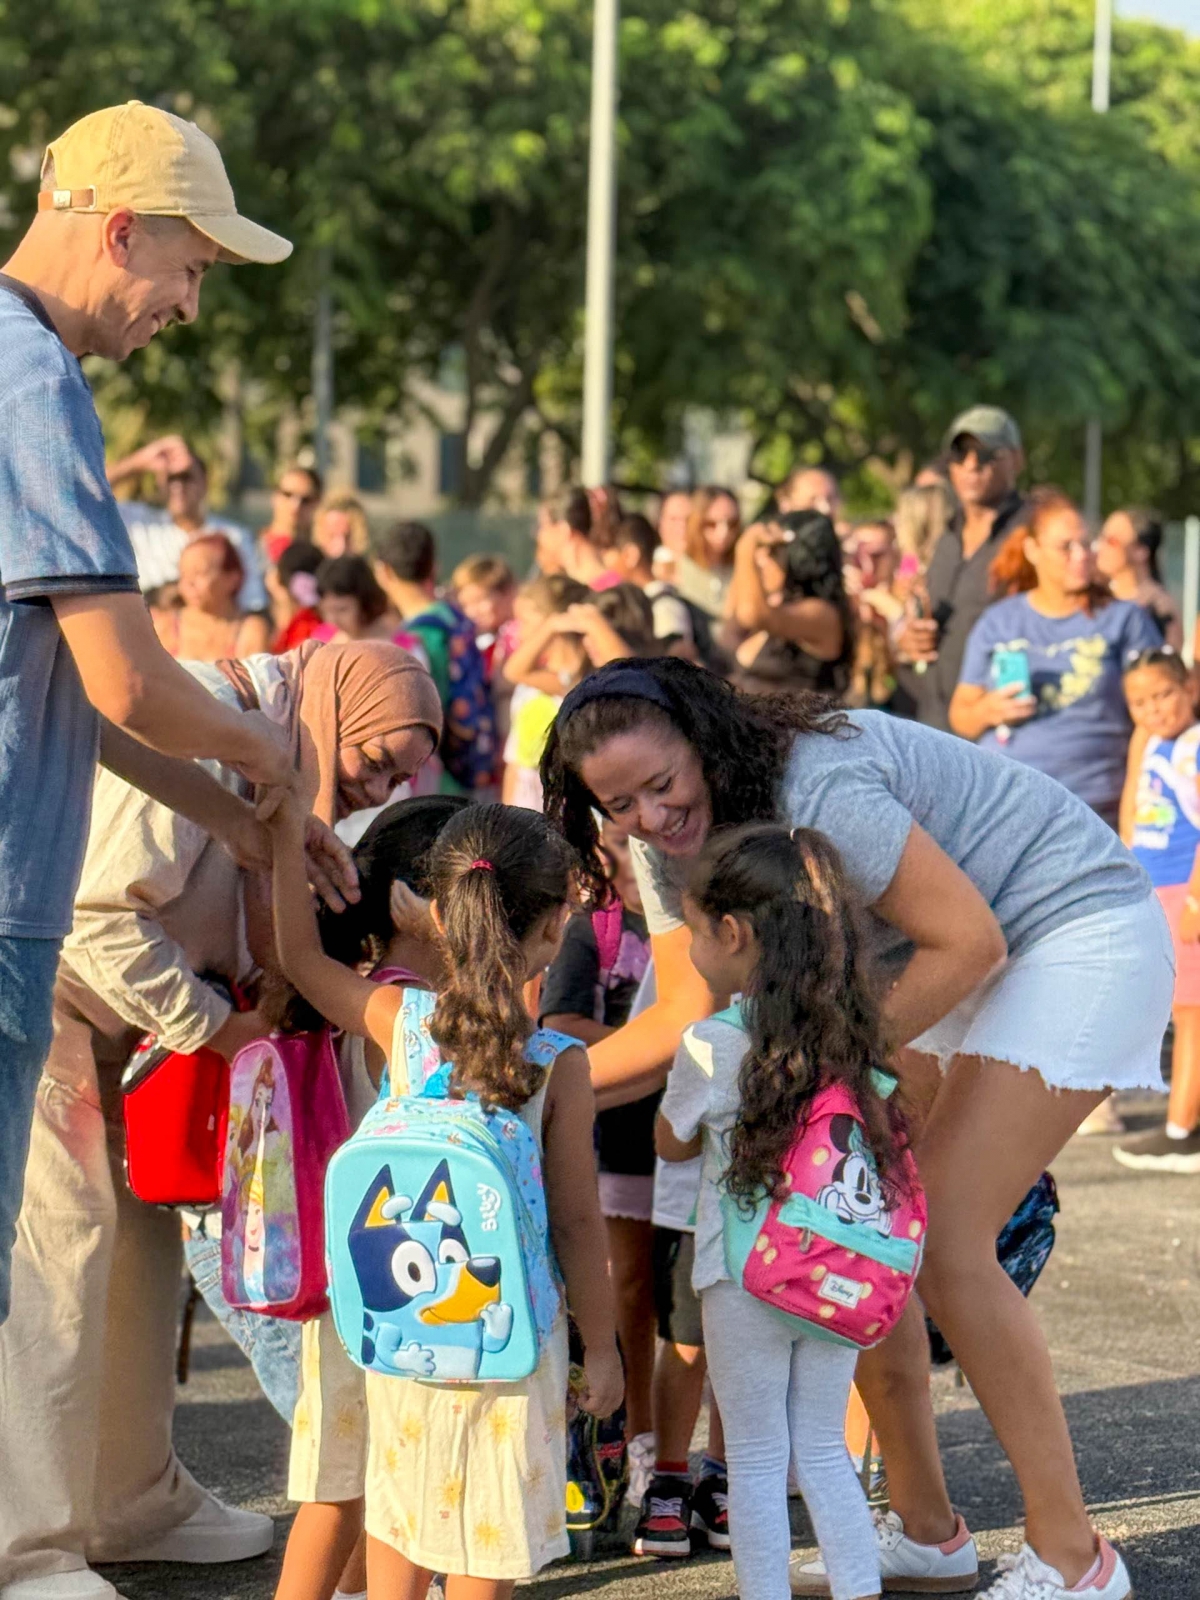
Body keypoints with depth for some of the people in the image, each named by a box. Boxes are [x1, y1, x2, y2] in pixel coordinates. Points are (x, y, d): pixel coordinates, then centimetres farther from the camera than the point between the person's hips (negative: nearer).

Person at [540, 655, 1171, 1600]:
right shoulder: (670, 845, -4)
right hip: (951, 959, 9)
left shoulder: (815, 790, -31)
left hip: (1081, 933, -9)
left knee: (943, 1241, -16)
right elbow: (687, 1017, -8)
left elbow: (969, 940, -26)